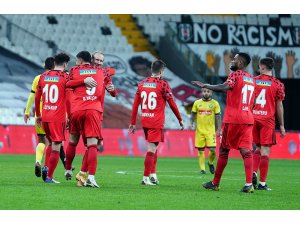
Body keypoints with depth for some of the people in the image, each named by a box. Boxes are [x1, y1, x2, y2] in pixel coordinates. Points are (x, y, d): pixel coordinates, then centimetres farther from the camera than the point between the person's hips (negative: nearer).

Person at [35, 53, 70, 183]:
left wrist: (38, 115, 22)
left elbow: (37, 98, 13)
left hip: (45, 117, 5)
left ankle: (46, 169, 11)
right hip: (58, 117, -5)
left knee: (51, 143, 22)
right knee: (56, 147, -1)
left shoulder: (43, 77, 9)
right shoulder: (65, 77, -5)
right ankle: (49, 177, -3)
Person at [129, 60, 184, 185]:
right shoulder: (163, 84, -7)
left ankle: (153, 174, 17)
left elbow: (135, 104, 9)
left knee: (153, 147, 20)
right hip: (156, 122, -6)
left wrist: (133, 123, 14)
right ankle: (146, 178, -6)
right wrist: (180, 120, 7)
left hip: (144, 120, 6)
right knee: (152, 149, -5)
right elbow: (172, 104, -4)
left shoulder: (142, 83, 8)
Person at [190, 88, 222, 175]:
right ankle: (202, 169, 8)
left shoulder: (215, 103, 3)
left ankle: (210, 163, 19)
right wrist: (191, 123, -3)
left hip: (210, 130, -1)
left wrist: (219, 129, -2)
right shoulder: (197, 103, 7)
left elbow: (218, 116, 3)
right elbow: (193, 115, 13)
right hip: (199, 130, 1)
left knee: (212, 149, -9)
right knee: (201, 150, 1)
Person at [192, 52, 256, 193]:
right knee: (246, 151, -4)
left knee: (224, 151, 5)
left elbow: (225, 87, -24)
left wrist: (205, 86, -23)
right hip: (247, 119, 5)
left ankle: (215, 183, 15)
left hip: (232, 119, -5)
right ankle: (249, 184, -18)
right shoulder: (251, 79, 17)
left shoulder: (236, 75, -5)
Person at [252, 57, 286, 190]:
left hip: (253, 118, 3)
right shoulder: (277, 84, -3)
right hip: (268, 120, -3)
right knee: (265, 151, -1)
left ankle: (253, 172, -2)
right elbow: (279, 107, -1)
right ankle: (262, 183, -3)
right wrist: (282, 126, 6)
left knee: (258, 148, 19)